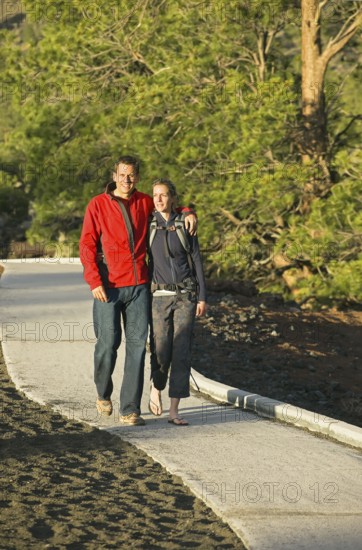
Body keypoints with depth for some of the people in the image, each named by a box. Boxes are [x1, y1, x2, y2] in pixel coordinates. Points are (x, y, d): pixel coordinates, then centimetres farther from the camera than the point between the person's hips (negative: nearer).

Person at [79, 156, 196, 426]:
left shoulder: (145, 202, 9)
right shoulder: (98, 205, 0)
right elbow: (87, 245, -3)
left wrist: (188, 213, 7)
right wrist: (94, 281, -13)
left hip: (139, 286, 3)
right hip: (108, 287, -3)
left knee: (137, 345, -2)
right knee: (108, 343, -3)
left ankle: (130, 409, 1)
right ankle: (104, 394, 25)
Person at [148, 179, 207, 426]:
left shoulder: (185, 225, 4)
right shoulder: (147, 227, 2)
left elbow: (196, 261, 5)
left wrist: (202, 297, -1)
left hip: (185, 295, 1)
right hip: (159, 296, -1)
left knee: (182, 352, -6)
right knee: (161, 352, -3)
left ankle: (174, 411, -3)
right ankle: (156, 388, 30)